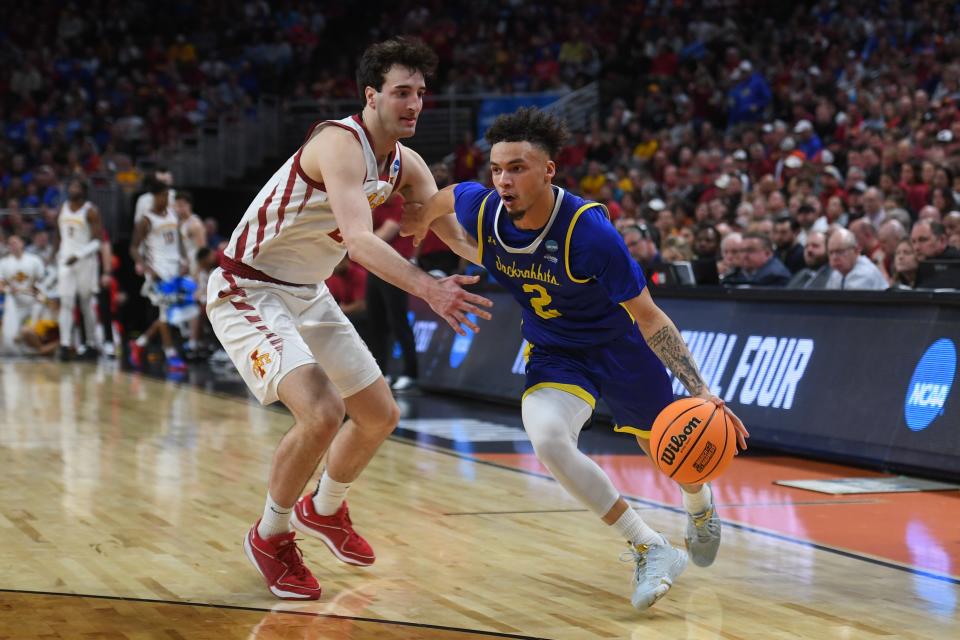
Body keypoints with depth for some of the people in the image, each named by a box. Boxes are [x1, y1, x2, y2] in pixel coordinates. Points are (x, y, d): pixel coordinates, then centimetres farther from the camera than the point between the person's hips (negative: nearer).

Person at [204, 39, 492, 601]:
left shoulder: (406, 165, 1)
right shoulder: (341, 144, -27)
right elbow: (359, 239, -41)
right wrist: (428, 289, -54)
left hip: (307, 295, 9)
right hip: (247, 293, -9)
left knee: (381, 415, 14)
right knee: (322, 412, -26)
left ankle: (325, 510, 40)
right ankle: (270, 537, -2)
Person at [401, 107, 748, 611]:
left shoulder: (590, 232, -34)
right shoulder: (482, 209, -22)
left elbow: (647, 316, -27)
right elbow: (442, 200, 6)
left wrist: (699, 390, -32)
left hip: (619, 344, -2)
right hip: (554, 355, 3)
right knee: (548, 441, -27)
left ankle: (700, 505, 57)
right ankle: (651, 550, -16)